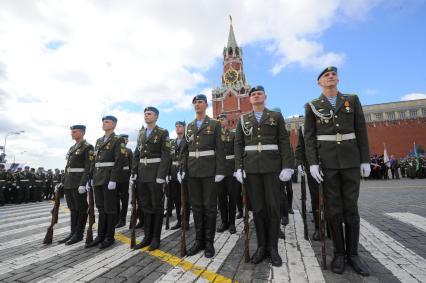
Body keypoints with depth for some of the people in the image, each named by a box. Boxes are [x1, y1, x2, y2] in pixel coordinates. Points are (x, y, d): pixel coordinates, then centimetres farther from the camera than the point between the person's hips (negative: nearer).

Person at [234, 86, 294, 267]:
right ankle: (262, 246, 18)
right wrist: (239, 168, -1)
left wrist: (287, 166, -8)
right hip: (251, 168, 1)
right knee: (257, 207, 5)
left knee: (273, 206, 1)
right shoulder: (243, 119, 12)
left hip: (272, 167, -1)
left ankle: (273, 247, 15)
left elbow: (284, 142, 2)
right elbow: (238, 145, 8)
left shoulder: (276, 116, 8)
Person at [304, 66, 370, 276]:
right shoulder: (312, 106, 5)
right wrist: (312, 163, -11)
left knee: (350, 207, 4)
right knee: (333, 208, 1)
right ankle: (339, 252, 16)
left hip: (350, 160, 2)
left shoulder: (352, 100, 10)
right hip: (326, 161, -1)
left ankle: (352, 253, 18)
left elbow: (361, 131, 7)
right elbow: (309, 137, -1)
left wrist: (365, 160, 0)